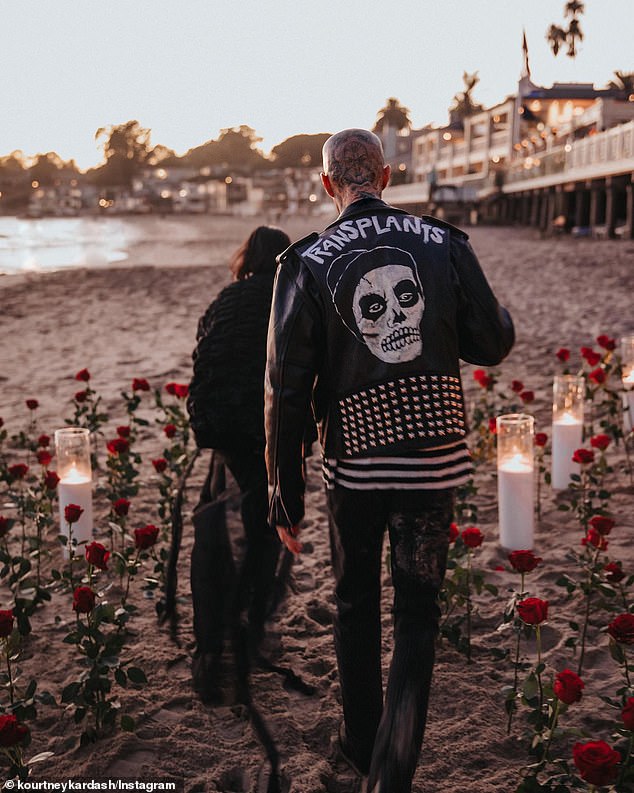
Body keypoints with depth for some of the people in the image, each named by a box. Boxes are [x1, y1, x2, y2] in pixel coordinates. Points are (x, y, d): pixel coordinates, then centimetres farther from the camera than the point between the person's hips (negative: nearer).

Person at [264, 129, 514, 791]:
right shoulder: (445, 244, -4)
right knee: (417, 616, 13)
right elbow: (494, 345, 0)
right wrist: (469, 314, 23)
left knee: (355, 606, 21)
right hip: (435, 460, 0)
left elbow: (286, 389, -9)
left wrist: (286, 495, -1)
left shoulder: (306, 263, -8)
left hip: (354, 463, 0)